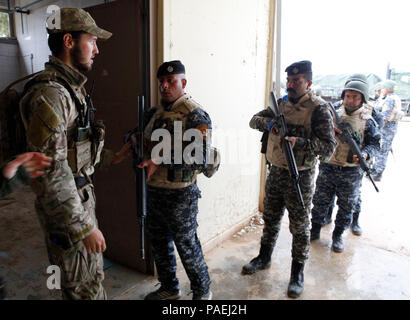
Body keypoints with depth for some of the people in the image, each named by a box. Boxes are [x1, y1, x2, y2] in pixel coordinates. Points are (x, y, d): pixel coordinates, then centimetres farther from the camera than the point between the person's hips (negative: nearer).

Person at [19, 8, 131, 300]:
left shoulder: (72, 88, 10)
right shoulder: (49, 94, -22)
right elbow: (50, 171, -26)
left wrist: (110, 158, 10)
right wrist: (84, 226, -22)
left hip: (81, 195, 9)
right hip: (65, 206, -9)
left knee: (93, 272, 25)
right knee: (85, 285, 8)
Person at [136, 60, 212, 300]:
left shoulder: (195, 115, -16)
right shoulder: (156, 112, 8)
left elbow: (200, 158, -24)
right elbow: (145, 141, 26)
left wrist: (161, 161, -25)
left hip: (180, 195, -8)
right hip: (154, 190, 8)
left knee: (186, 245, 8)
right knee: (159, 243, 20)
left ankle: (203, 291, 33)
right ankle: (169, 289, 43)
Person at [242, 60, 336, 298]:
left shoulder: (318, 109, -12)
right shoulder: (282, 103, 7)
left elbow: (329, 147, -17)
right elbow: (254, 120, 5)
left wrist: (299, 142, -32)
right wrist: (268, 123, -17)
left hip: (300, 177, -5)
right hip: (276, 172, 6)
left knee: (300, 227, 7)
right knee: (270, 219, 19)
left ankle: (298, 273, 25)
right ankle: (264, 258, 39)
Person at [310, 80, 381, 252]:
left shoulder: (368, 121, -1)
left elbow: (374, 143, 0)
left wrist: (365, 154, -21)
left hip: (351, 172, -1)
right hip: (327, 168, 1)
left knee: (346, 206, 10)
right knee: (320, 201, 10)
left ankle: (338, 236, 29)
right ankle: (315, 230, 29)